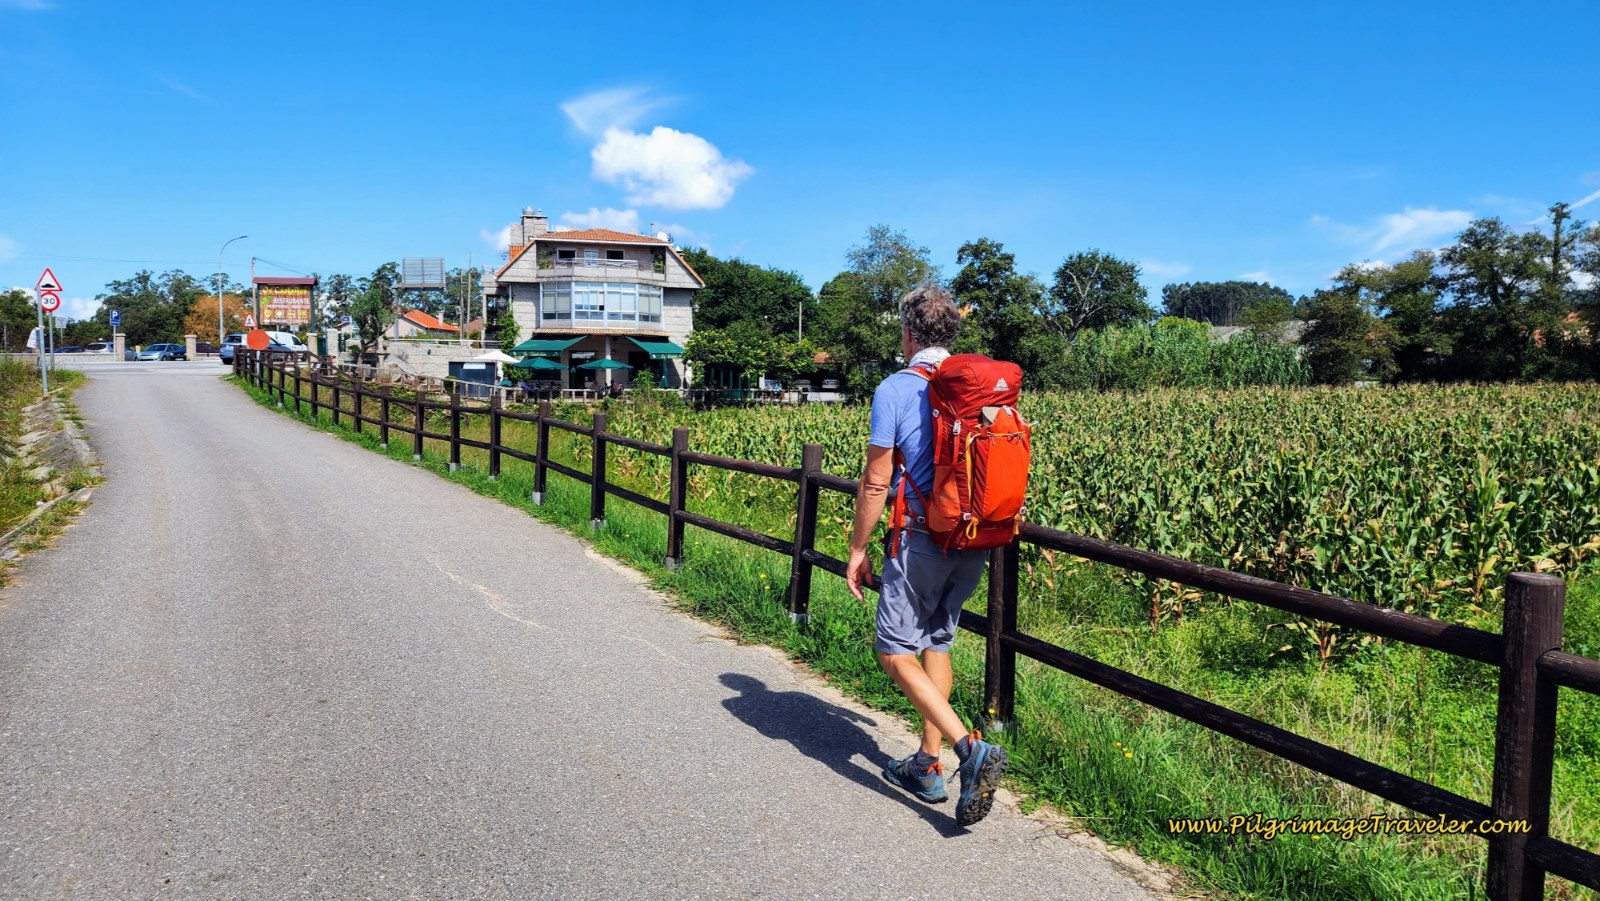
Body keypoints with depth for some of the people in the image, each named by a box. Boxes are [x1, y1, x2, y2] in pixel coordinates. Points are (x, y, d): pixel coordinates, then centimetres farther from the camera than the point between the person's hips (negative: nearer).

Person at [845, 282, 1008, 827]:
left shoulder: (896, 389, -10)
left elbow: (876, 481, -10)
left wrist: (858, 549, -1)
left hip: (923, 540, -7)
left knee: (896, 650, 1)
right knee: (936, 643, 17)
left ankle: (971, 748, -14)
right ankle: (928, 766, 22)